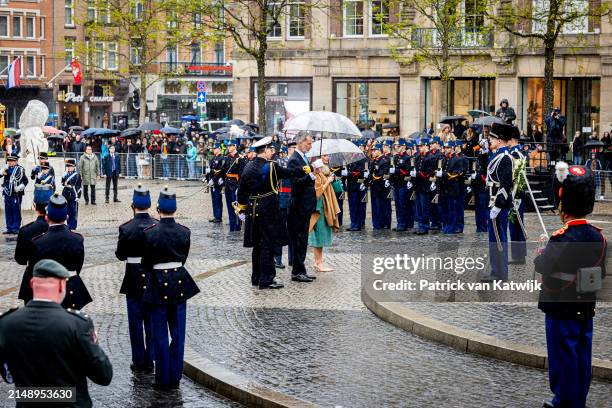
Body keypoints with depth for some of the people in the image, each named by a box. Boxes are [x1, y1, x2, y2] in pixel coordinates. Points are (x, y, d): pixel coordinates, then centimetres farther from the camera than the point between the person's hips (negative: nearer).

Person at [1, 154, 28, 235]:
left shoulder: (20, 169, -3)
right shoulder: (6, 169, 12)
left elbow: (25, 181, -2)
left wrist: (19, 187, -14)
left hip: (16, 194, -5)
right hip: (7, 194, 5)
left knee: (16, 212, -1)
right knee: (8, 212, 9)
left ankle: (15, 229, 4)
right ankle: (9, 228, 16)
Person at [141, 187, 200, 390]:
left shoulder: (150, 233, -13)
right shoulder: (184, 232, -3)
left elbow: (146, 262, -5)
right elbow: (184, 258, 6)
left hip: (158, 284, -3)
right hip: (179, 281, 3)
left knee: (160, 334, 4)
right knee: (178, 332, 10)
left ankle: (163, 379, 8)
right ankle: (175, 377, 14)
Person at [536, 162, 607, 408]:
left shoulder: (561, 239, -23)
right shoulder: (599, 237, -2)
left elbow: (542, 267, -15)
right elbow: (601, 274, 6)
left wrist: (541, 252, 4)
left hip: (561, 312, -6)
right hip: (586, 310, 6)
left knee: (563, 360, 5)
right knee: (581, 358, 16)